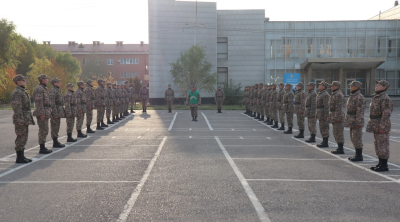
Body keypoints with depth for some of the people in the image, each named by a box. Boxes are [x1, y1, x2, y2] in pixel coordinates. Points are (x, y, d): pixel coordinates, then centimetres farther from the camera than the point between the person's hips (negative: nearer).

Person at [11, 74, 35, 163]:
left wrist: (28, 119, 22)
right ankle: (19, 158, -1)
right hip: (20, 119, -10)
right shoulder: (17, 92, -14)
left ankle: (22, 156, 16)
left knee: (24, 138, 11)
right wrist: (20, 120, -23)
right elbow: (16, 107, -20)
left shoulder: (23, 92, 19)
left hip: (25, 119, 10)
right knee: (21, 137, -6)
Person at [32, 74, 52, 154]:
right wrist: (42, 113, -23)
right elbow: (39, 102, -20)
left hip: (46, 112, 10)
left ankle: (43, 147, 17)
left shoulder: (44, 88, 19)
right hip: (42, 113, -10)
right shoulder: (39, 89, -14)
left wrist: (49, 112, 21)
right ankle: (42, 148, -3)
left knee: (44, 130, 12)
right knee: (43, 131, -7)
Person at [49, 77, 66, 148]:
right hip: (56, 111, -10)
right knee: (54, 127, -5)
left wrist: (62, 111, 21)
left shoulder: (58, 90, 18)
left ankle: (56, 142, 18)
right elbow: (52, 103, -20)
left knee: (56, 127, 12)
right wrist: (55, 113, -23)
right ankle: (55, 143, -2)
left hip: (59, 111, 10)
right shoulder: (53, 91, -14)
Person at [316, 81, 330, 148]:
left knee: (324, 128, -5)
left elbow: (326, 106, -20)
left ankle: (325, 143, -1)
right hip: (320, 114, 10)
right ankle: (324, 141, 20)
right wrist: (317, 114, 21)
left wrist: (326, 116, -23)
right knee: (322, 128, 13)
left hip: (324, 113, -10)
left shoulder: (325, 95, -16)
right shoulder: (320, 94, 16)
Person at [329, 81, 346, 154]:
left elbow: (339, 108, -22)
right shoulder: (334, 94, 17)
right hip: (334, 117, 11)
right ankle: (339, 148, 21)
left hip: (338, 117, -11)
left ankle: (341, 149, -1)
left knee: (338, 133, -6)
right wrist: (331, 117, 23)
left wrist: (337, 118, -24)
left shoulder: (338, 95, -16)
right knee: (336, 133, 14)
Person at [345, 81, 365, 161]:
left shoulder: (359, 97, -17)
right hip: (352, 121, 10)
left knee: (357, 138, -4)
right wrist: (348, 120, 21)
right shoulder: (352, 96, 15)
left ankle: (359, 156, 3)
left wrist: (358, 123, -23)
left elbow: (360, 111, -21)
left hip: (356, 121, -10)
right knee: (353, 138, 14)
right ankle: (357, 154, 22)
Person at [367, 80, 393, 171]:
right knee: (378, 144, 13)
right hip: (376, 125, 10)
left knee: (383, 145, -4)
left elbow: (386, 114, -21)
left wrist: (382, 127, -23)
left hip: (382, 125, -10)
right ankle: (381, 163, 21)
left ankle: (384, 165, 3)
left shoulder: (385, 99, -17)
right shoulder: (376, 97, 15)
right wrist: (372, 125, 21)